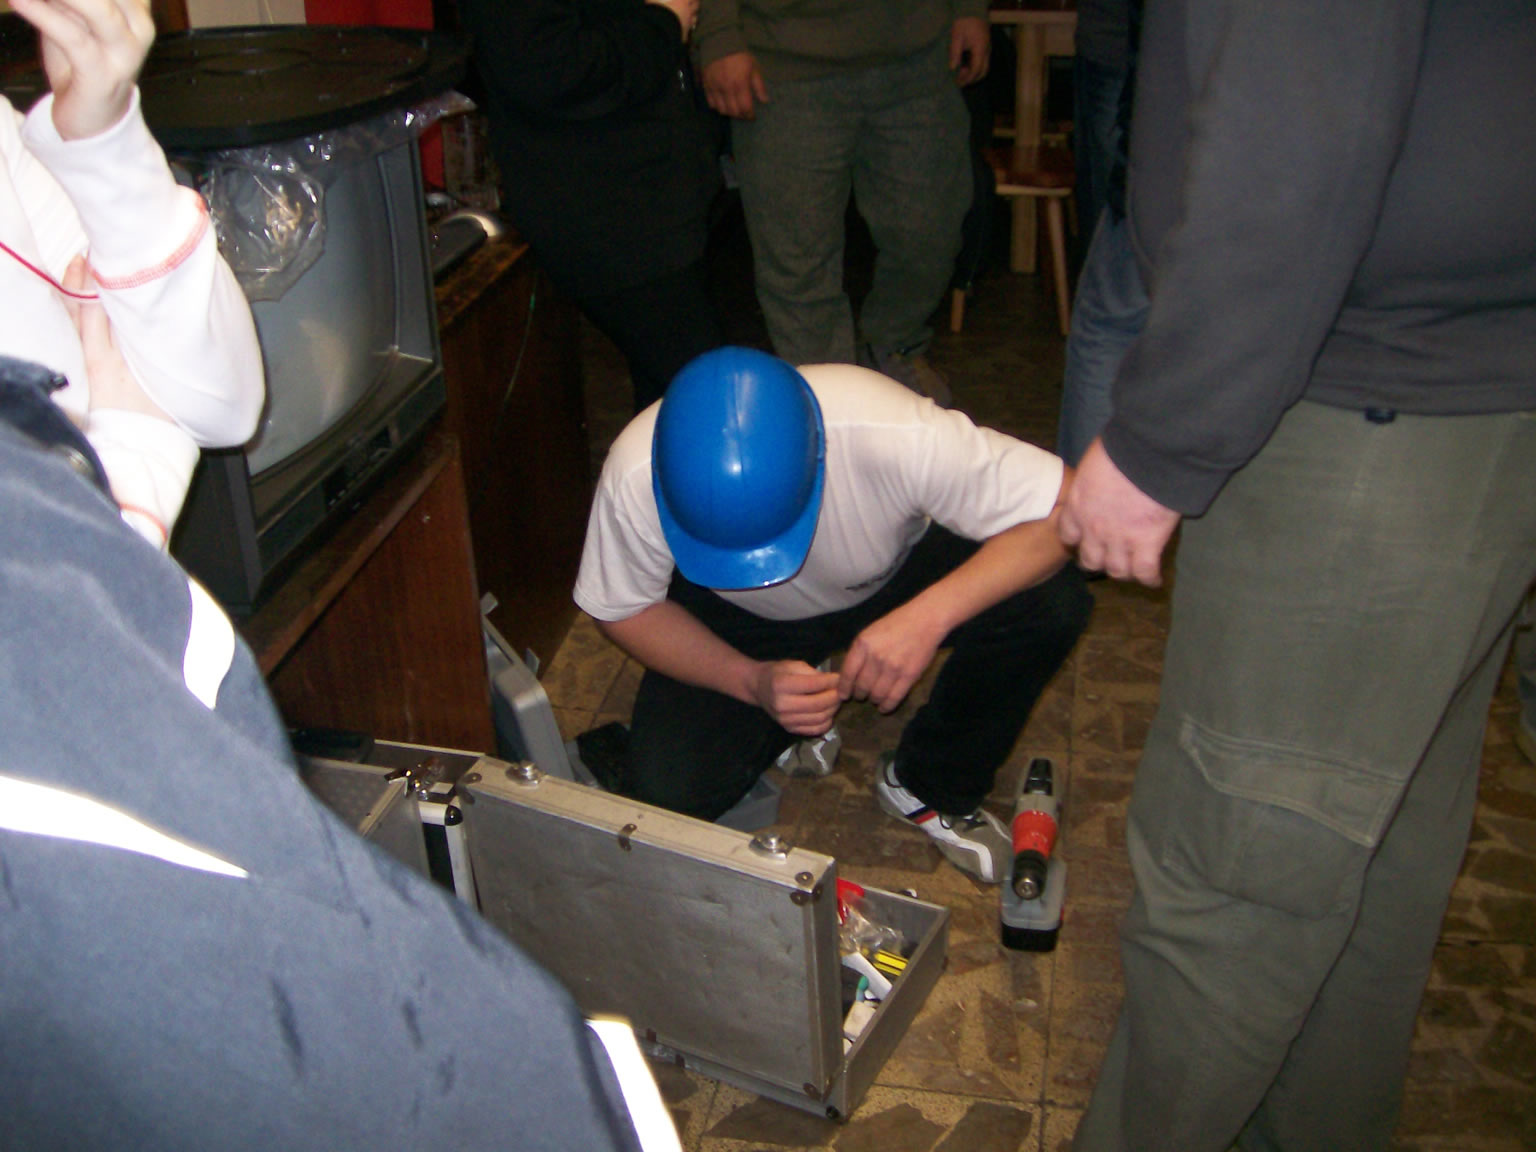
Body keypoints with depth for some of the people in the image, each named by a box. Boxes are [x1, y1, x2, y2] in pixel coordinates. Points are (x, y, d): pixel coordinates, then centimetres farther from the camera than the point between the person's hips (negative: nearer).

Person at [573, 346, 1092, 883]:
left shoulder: (897, 435, -39)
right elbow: (622, 611, -17)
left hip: (892, 579, 0)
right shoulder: (634, 478, -34)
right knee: (665, 792, -21)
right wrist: (751, 682, -31)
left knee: (1053, 602, -27)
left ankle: (930, 786, -2)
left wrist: (930, 614, -46)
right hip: (738, 620, 1)